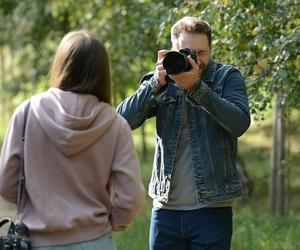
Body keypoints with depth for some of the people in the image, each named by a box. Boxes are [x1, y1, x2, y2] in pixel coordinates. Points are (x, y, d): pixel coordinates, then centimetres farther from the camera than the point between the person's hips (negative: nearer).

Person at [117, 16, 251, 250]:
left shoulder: (227, 77, 0)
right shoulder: (164, 79, 7)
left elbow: (240, 123, -17)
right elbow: (123, 120, -5)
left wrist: (195, 87, -24)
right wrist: (156, 83, -17)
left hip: (212, 208, -2)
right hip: (166, 207, 2)